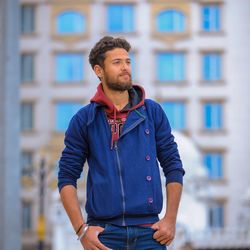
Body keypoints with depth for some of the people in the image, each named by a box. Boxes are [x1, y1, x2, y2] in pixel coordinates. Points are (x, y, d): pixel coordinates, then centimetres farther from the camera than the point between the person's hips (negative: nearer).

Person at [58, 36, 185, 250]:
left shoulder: (153, 112, 7)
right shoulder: (84, 119, 3)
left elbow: (173, 167, 8)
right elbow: (67, 177, 2)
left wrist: (171, 220, 0)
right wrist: (81, 229, -7)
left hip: (149, 231, 1)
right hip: (104, 232, -1)